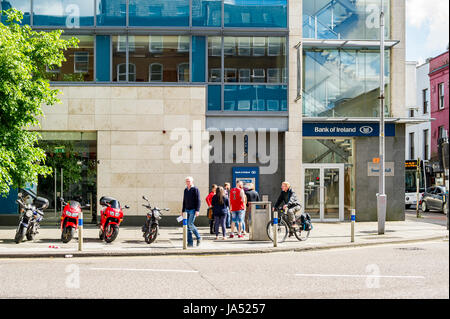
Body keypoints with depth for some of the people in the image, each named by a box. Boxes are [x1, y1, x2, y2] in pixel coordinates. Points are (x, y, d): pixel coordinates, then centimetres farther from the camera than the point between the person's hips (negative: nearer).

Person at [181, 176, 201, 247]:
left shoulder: (195, 189, -5)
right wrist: (183, 211, 17)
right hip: (187, 210, 6)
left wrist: (197, 210, -18)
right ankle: (190, 243, 3)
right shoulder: (185, 190, 15)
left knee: (190, 224, -17)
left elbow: (198, 201, -10)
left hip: (193, 210, -6)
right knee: (187, 226, 1)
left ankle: (198, 237, 3)